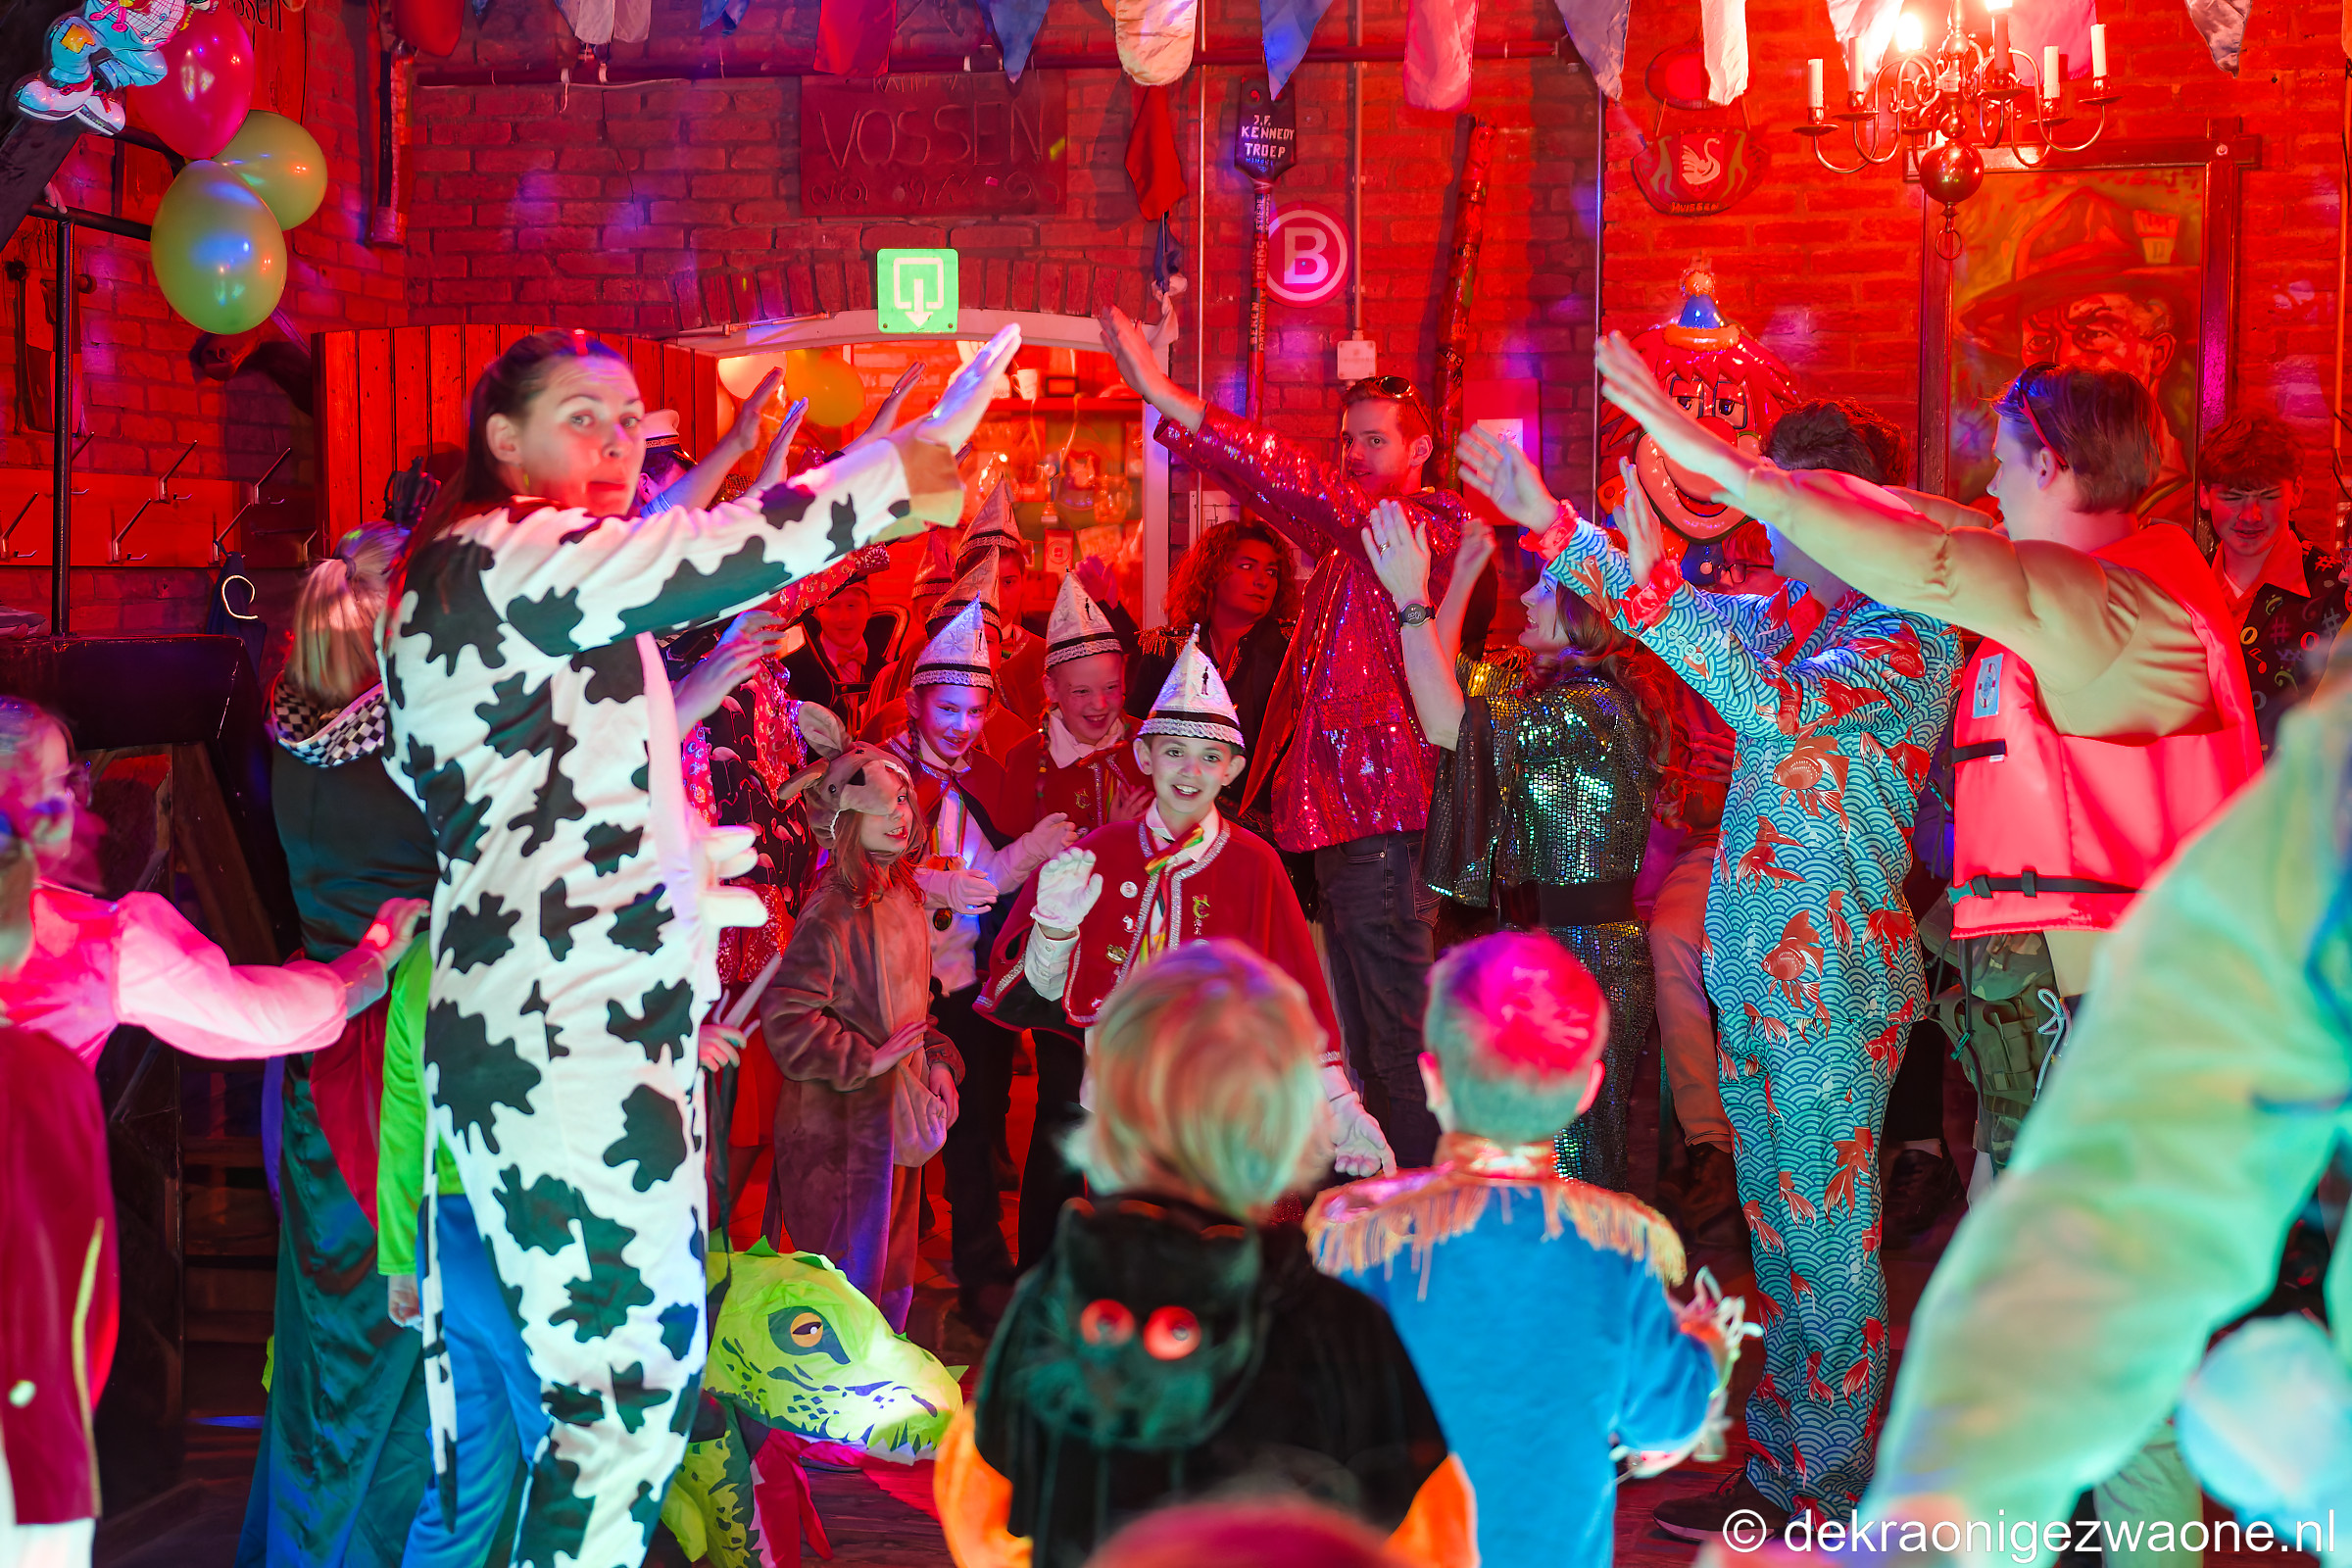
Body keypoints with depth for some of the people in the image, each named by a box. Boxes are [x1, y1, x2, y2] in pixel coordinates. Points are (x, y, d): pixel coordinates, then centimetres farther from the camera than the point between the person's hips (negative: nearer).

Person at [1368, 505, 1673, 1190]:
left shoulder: (1600, 707, -18)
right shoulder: (1538, 681, 12)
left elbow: (1449, 723, -23)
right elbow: (1452, 674, 25)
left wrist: (1411, 597, -19)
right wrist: (1465, 570, 18)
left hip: (1581, 953, -10)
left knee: (1574, 1172, -3)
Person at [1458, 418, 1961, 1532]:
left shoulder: (1908, 631, -12)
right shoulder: (1787, 615, 12)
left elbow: (1784, 707, -27)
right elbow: (1650, 604, 23)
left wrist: (1655, 585, -30)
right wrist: (1549, 521, 16)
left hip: (1833, 980, -8)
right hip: (1756, 970, 8)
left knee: (1825, 1241, -1)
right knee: (1777, 1232, 15)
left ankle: (1828, 1495, 9)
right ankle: (1782, 1469, 25)